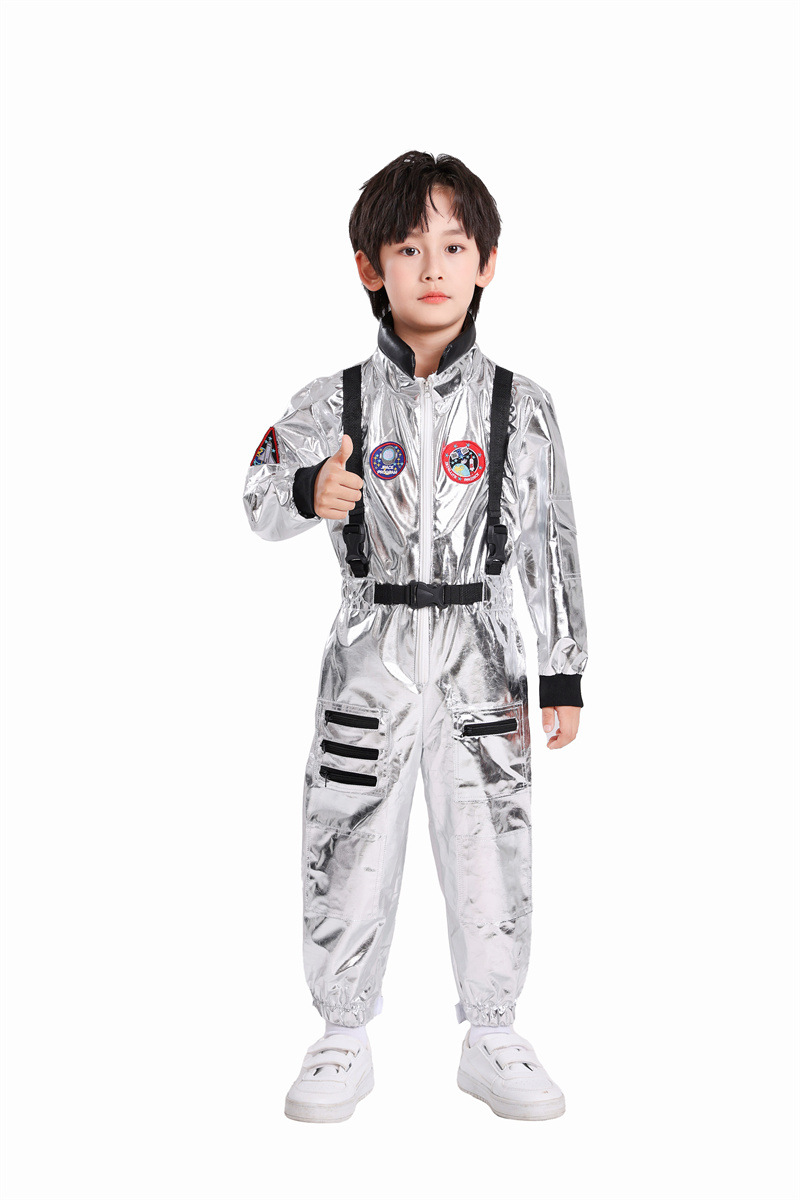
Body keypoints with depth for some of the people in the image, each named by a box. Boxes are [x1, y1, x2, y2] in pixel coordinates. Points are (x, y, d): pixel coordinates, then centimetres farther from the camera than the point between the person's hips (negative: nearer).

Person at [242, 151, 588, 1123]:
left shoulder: (520, 406, 2)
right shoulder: (334, 402, 0)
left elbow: (552, 545, 5)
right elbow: (258, 502, -10)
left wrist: (563, 674, 4)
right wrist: (308, 493, -33)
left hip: (482, 657, 1)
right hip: (372, 653, 0)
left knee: (489, 850, 7)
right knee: (350, 849, 6)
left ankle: (491, 1038, 27)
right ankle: (344, 1039, 25)